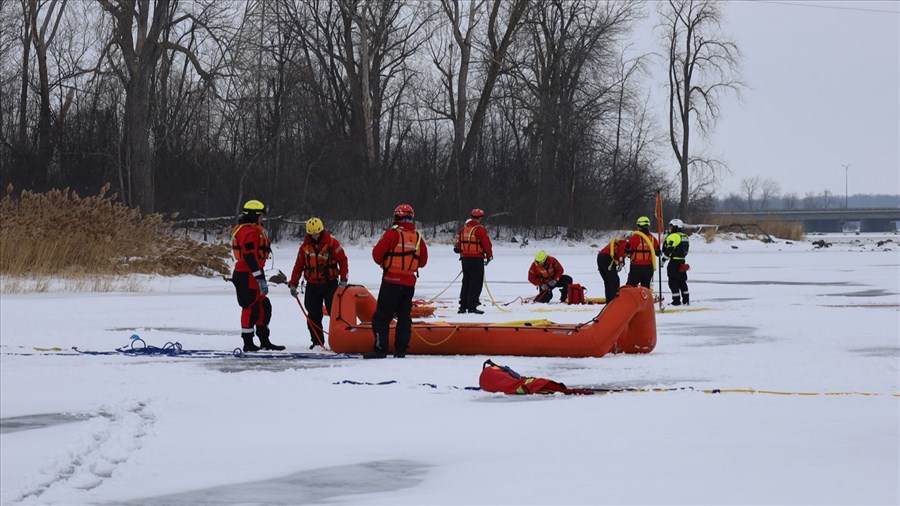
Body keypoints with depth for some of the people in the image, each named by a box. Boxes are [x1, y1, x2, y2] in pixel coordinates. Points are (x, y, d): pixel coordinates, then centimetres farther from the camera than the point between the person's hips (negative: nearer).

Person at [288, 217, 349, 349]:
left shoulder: (332, 243, -6)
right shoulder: (305, 245, 4)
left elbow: (343, 260, -3)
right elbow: (298, 265, 8)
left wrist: (343, 279, -8)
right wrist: (293, 284, 3)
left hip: (330, 283, -3)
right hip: (312, 285, 3)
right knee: (313, 315, 5)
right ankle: (317, 341, 13)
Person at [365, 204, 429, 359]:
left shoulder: (392, 234, -11)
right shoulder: (418, 237, 5)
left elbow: (377, 254, -8)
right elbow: (423, 261, 12)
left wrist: (383, 263, 11)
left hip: (391, 282, -5)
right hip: (409, 283, 5)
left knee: (382, 316, -1)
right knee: (404, 316, 12)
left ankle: (380, 349, -8)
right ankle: (401, 350, 10)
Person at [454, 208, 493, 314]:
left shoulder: (463, 229, 10)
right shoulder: (480, 229, -12)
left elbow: (459, 243, 15)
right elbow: (487, 244, -13)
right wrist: (489, 256, 2)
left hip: (465, 259, 7)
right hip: (477, 259, -7)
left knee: (466, 282, 15)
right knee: (476, 283, -3)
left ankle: (463, 306, 14)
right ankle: (472, 307, -7)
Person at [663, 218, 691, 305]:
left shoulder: (673, 236, -14)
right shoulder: (685, 237, 15)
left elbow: (669, 250, -19)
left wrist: (664, 259, -12)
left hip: (674, 262, -9)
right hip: (682, 262, 9)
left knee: (673, 282, -4)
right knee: (682, 281, 15)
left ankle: (676, 301, -5)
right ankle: (686, 300, 15)